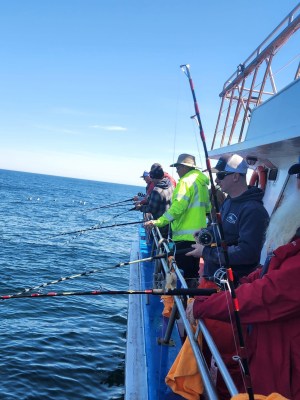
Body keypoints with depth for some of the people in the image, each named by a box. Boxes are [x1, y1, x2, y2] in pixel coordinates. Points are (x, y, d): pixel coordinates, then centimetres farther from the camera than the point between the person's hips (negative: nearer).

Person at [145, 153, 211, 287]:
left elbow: (178, 206, -21)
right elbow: (207, 207, 23)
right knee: (193, 273, 15)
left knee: (183, 271, -6)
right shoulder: (202, 182, 17)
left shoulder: (186, 181, -11)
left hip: (186, 235, -10)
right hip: (198, 234, 10)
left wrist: (159, 221, -23)